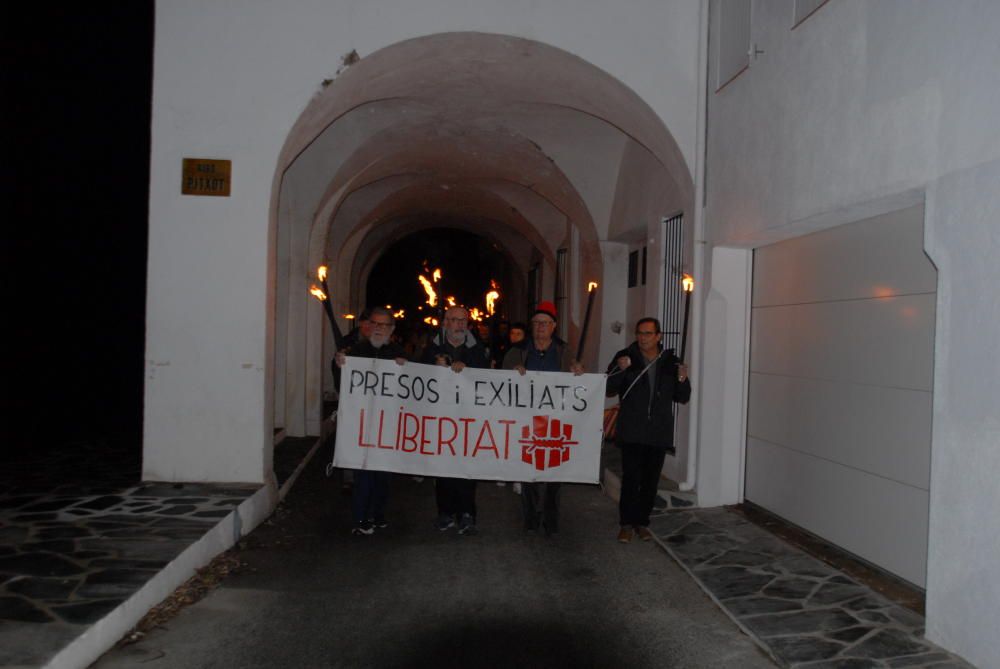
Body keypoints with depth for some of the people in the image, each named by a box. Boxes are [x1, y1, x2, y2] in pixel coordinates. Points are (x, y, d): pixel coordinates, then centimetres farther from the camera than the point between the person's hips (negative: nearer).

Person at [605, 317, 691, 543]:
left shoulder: (671, 362, 5)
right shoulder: (625, 357, -2)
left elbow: (683, 398, 10)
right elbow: (609, 390, -3)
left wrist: (683, 381, -10)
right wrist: (620, 370, -20)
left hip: (659, 433, 3)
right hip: (632, 432, -3)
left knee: (651, 481, 10)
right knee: (631, 479, -5)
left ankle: (642, 522, 23)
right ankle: (627, 523, 7)